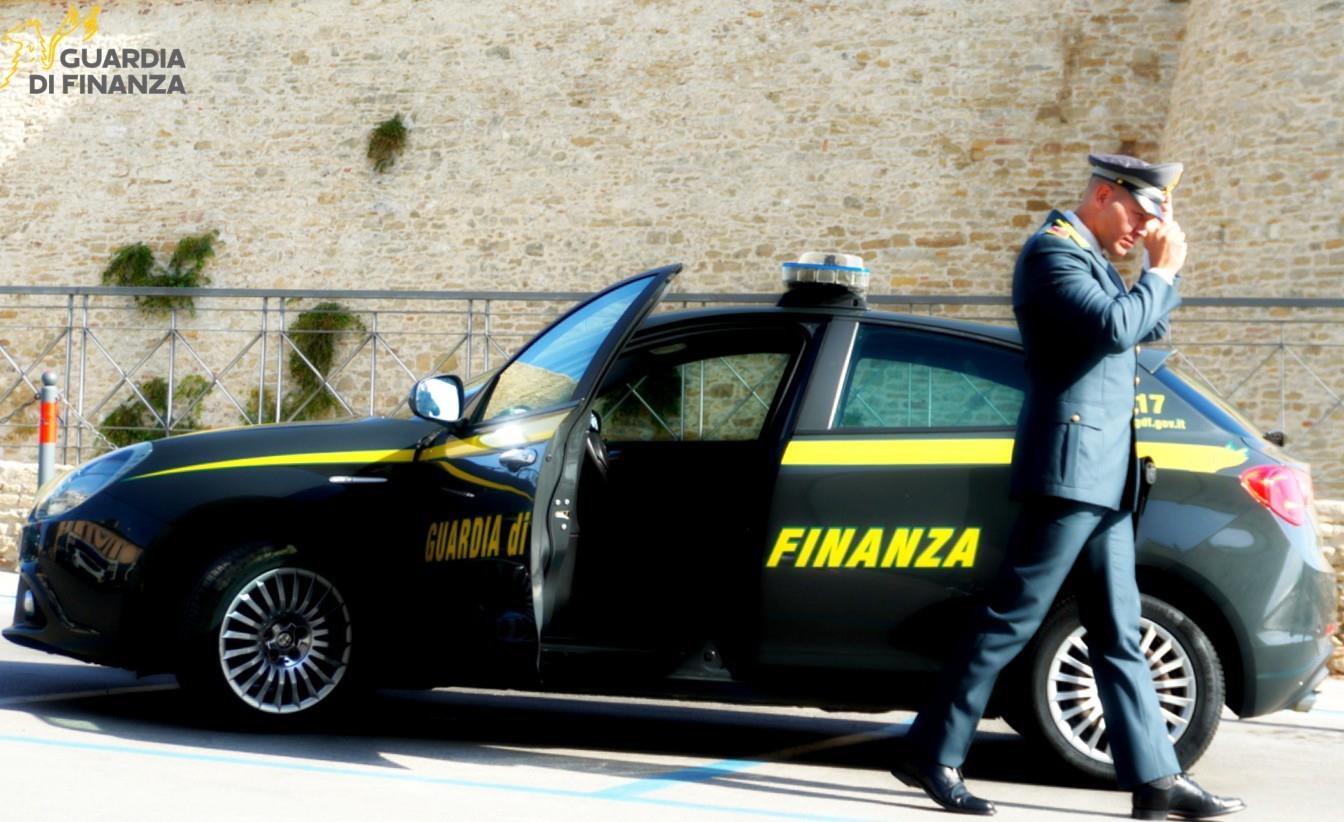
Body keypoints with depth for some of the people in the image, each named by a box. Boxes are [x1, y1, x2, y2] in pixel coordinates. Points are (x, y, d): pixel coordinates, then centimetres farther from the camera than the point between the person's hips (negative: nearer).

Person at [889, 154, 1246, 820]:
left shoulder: (1093, 260, 20)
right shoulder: (1051, 251, -10)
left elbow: (1147, 328, 25)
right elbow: (1115, 325, -23)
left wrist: (1163, 268, 11)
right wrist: (1161, 271, -9)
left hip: (1103, 481, 10)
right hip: (1068, 470, -10)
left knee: (1119, 635, 8)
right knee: (1009, 621, -7)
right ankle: (931, 756, -1)